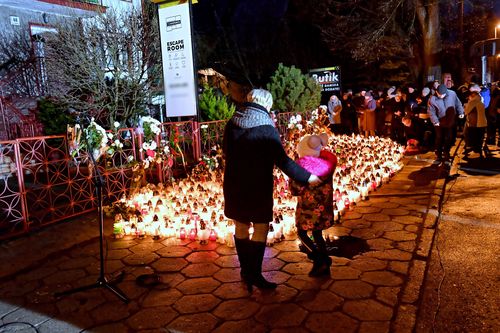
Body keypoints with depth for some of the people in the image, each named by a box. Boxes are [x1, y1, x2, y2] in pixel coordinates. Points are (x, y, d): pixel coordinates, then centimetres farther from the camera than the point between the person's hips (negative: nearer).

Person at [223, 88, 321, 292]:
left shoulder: (232, 124, 2)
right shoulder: (267, 129, -14)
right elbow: (282, 160, -17)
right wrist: (307, 178, -12)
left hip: (234, 185, 6)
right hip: (258, 187, -5)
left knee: (241, 227, 14)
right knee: (261, 228, 6)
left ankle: (246, 271, 26)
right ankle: (255, 275, 9)